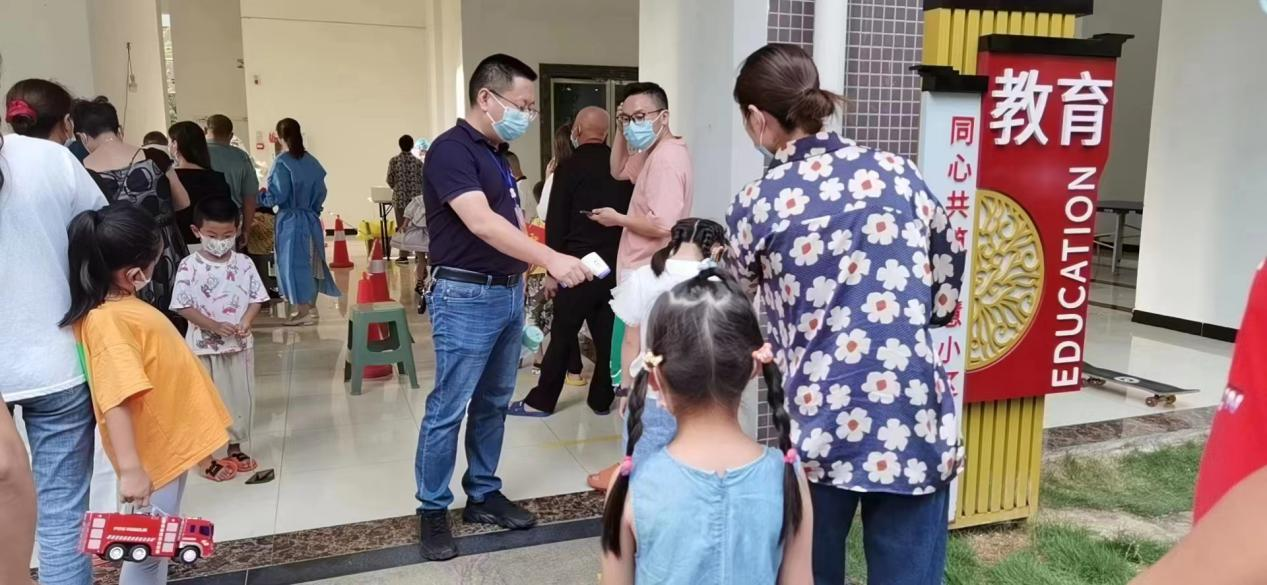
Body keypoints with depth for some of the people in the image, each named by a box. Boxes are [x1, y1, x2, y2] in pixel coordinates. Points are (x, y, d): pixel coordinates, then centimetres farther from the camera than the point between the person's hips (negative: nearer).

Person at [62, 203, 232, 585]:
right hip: (153, 449, -9)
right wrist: (130, 468, -34)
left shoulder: (118, 303, 3)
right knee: (150, 543, 3)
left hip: (169, 440, 9)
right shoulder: (107, 320, -26)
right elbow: (116, 399, -32)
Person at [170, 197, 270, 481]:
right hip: (204, 346, -3)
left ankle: (234, 448, 30)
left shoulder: (244, 263, -1)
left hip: (240, 344, 3)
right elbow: (183, 306, -11)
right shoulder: (189, 266, -9)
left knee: (241, 397, 13)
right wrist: (214, 326, -21)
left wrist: (245, 323, -17)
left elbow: (256, 299, 1)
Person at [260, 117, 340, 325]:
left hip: (291, 221, -6)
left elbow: (278, 195, -16)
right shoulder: (311, 161, 5)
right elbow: (321, 192, 9)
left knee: (294, 264, 1)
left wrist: (261, 196, 2)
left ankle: (303, 312, 4)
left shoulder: (282, 162, -14)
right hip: (312, 220, 6)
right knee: (310, 263, 15)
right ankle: (311, 307, 24)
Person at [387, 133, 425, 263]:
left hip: (400, 197, 0)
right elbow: (422, 180, -1)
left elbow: (390, 180, -1)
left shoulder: (394, 160, -1)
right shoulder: (418, 161, -1)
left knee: (402, 226, 3)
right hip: (415, 197, 0)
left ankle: (404, 255, 3)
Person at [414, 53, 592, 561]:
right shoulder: (451, 150, -15)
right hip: (466, 296, -9)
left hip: (508, 292, 9)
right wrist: (550, 259, -36)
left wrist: (523, 281, 16)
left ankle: (484, 495, 27)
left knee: (493, 404, 15)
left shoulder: (498, 153, 13)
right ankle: (433, 510, 12)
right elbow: (480, 223, -28)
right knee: (448, 409, 0)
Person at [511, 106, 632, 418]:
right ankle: (602, 399, 19)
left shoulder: (569, 167, -7)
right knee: (608, 334, 10)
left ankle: (541, 401, 12)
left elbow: (556, 222, -9)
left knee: (562, 335, 4)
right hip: (615, 264, 4)